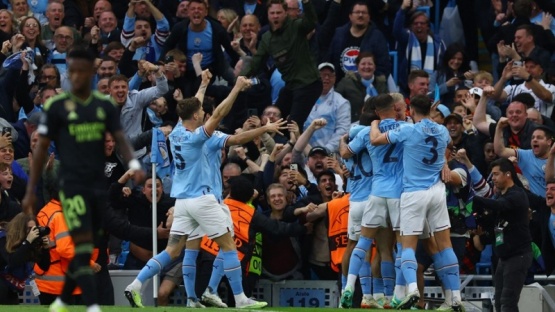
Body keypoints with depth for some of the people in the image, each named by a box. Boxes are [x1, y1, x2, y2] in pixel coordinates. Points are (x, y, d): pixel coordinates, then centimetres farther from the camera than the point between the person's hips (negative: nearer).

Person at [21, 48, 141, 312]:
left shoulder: (106, 106, 8)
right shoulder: (56, 106, -2)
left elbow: (120, 138, 0)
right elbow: (41, 148, 1)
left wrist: (133, 162, -22)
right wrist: (30, 191, 0)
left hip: (98, 186, 4)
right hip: (72, 186, -4)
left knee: (85, 251, 11)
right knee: (82, 247, -15)